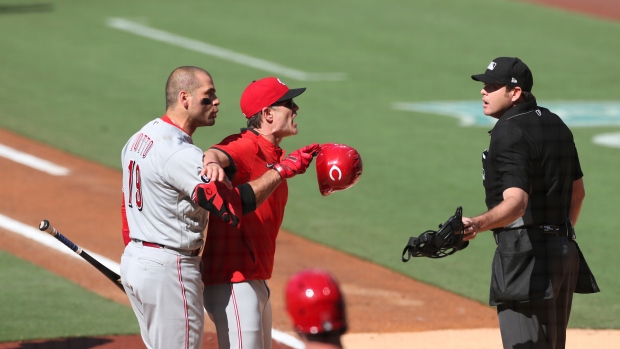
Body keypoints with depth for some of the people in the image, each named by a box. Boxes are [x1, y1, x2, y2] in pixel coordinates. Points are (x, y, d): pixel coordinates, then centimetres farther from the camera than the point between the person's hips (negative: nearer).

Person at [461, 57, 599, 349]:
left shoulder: (510, 133, -15)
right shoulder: (556, 125, 15)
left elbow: (516, 202, -28)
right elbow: (577, 191, 24)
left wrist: (477, 225, -42)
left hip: (526, 256, -10)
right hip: (565, 253, 10)